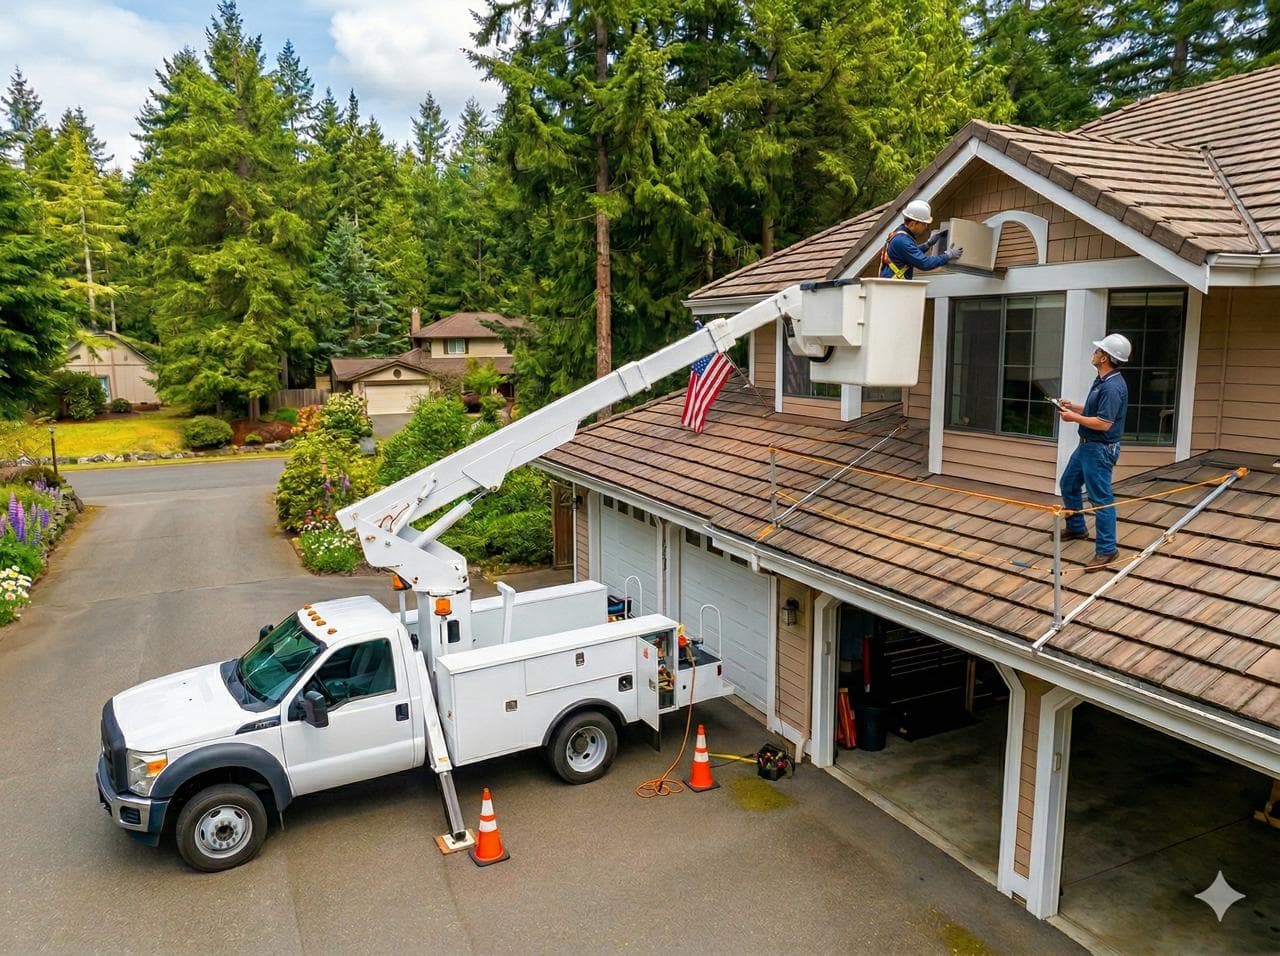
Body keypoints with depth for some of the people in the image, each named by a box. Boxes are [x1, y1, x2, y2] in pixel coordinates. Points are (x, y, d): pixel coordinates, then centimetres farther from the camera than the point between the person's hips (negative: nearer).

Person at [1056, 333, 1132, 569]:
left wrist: (1074, 417, -17)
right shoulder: (1102, 380, 9)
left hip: (1100, 450, -11)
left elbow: (1103, 423, -27)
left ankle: (1106, 550, 4)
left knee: (1101, 499, -4)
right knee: (1068, 485, 23)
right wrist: (1073, 406, 8)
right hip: (1086, 445, 11)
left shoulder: (1113, 387, -24)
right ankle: (1076, 529, 40)